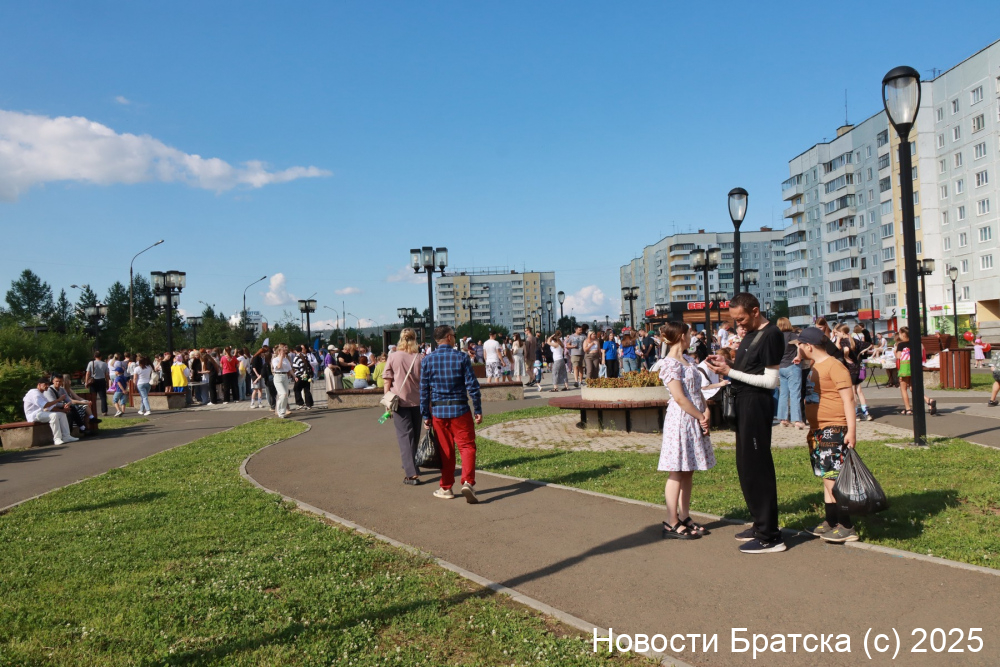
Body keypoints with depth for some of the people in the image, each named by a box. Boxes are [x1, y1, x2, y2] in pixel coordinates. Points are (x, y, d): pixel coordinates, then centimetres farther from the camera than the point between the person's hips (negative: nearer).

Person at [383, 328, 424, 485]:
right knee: (415, 435, 17)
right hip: (417, 401, 2)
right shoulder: (420, 358, 0)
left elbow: (387, 382, -6)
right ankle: (410, 465, 32)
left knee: (404, 436, -2)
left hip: (400, 401, -2)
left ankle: (411, 473, -11)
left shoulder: (393, 356, -5)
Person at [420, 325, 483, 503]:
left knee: (445, 450, 12)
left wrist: (426, 415, 8)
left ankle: (446, 488, 19)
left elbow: (424, 390, 2)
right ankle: (468, 482, -14)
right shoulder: (461, 357, -5)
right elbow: (472, 386, -6)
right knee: (467, 446, 3)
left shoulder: (427, 360, 1)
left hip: (438, 411, 3)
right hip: (460, 409, -2)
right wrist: (478, 410, 1)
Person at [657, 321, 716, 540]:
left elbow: (697, 391, 13)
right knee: (677, 473, -4)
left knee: (688, 472, 12)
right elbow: (680, 398, -18)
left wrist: (706, 411, -3)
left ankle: (684, 518, 20)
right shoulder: (670, 364, -14)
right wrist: (701, 417, -12)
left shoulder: (688, 360, 14)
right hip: (680, 420, -9)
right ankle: (671, 524, 1)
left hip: (695, 421, 9)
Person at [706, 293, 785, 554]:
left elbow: (770, 381, -19)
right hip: (744, 403, 10)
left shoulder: (771, 335, -15)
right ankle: (761, 524, 27)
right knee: (746, 466, 15)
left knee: (756, 467, -6)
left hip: (757, 403, -10)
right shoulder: (750, 334, 15)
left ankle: (769, 536, 1)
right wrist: (726, 364, 3)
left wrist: (730, 372, -17)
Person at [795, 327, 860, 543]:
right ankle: (831, 522, 22)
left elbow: (848, 398, -17)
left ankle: (846, 527, -2)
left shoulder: (834, 366, -13)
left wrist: (852, 429, -21)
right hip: (818, 431, 9)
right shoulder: (814, 367, 14)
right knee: (826, 478, 14)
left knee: (833, 478, -8)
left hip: (834, 430, -9)